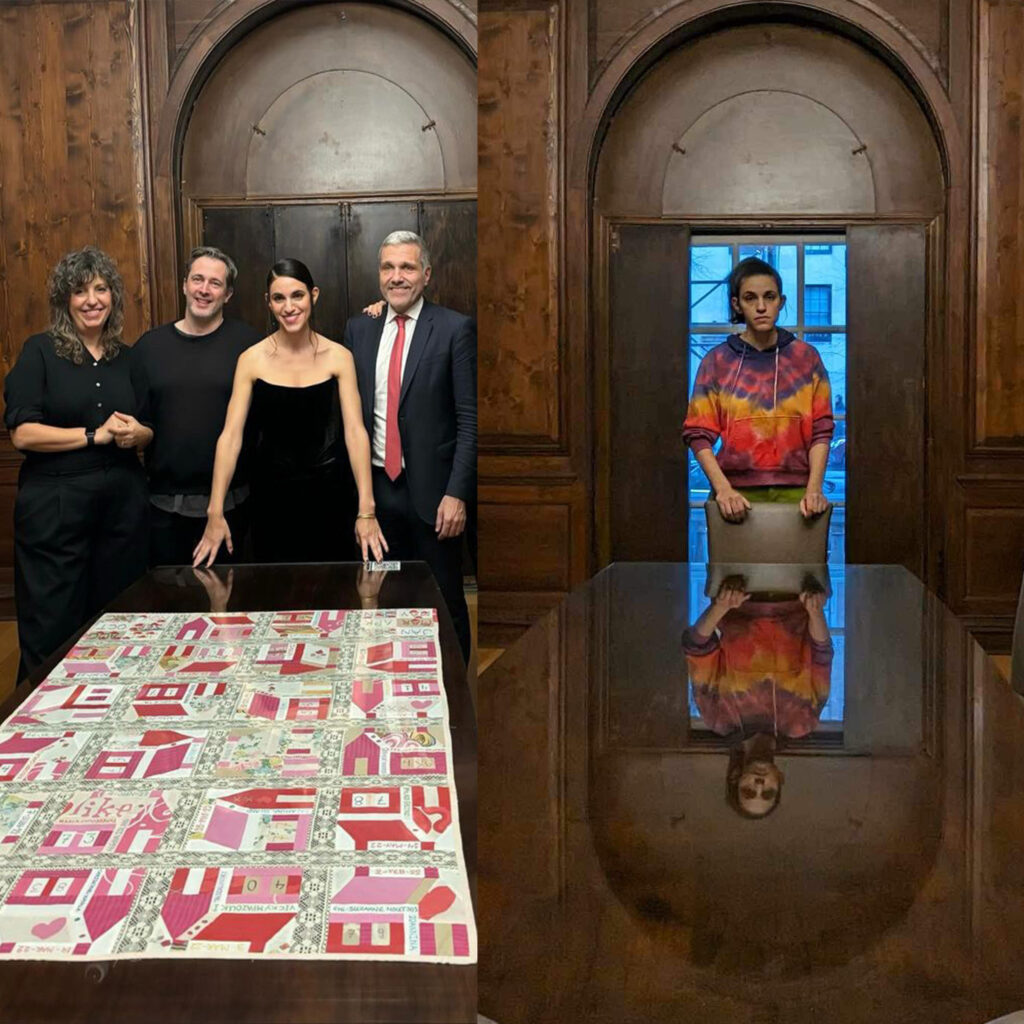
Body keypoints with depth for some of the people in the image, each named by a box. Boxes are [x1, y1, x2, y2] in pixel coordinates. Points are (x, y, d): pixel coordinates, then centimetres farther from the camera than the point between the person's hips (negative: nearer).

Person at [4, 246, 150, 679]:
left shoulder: (126, 358, 12)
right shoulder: (40, 351, -2)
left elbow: (150, 431, 20)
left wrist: (137, 433, -4)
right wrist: (97, 435, -13)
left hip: (123, 502, 4)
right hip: (54, 505, -4)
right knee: (51, 633, 1)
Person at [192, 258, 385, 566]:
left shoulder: (338, 357, -2)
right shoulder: (252, 359, -2)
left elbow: (355, 431, -6)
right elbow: (230, 435, -6)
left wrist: (366, 511, -14)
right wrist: (215, 513, -12)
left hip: (328, 494, 0)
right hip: (272, 495, 0)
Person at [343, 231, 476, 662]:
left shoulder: (455, 329, -5)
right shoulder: (359, 329, 9)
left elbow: (470, 419, -8)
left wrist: (457, 493, -14)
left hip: (431, 488, -4)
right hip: (375, 487, 4)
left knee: (445, 605, 6)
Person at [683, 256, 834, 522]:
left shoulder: (807, 358, 7)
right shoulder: (716, 361, 4)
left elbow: (820, 430, 4)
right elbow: (699, 434, 0)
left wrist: (814, 489, -9)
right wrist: (723, 489, -13)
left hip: (794, 494, 1)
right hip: (738, 496, 0)